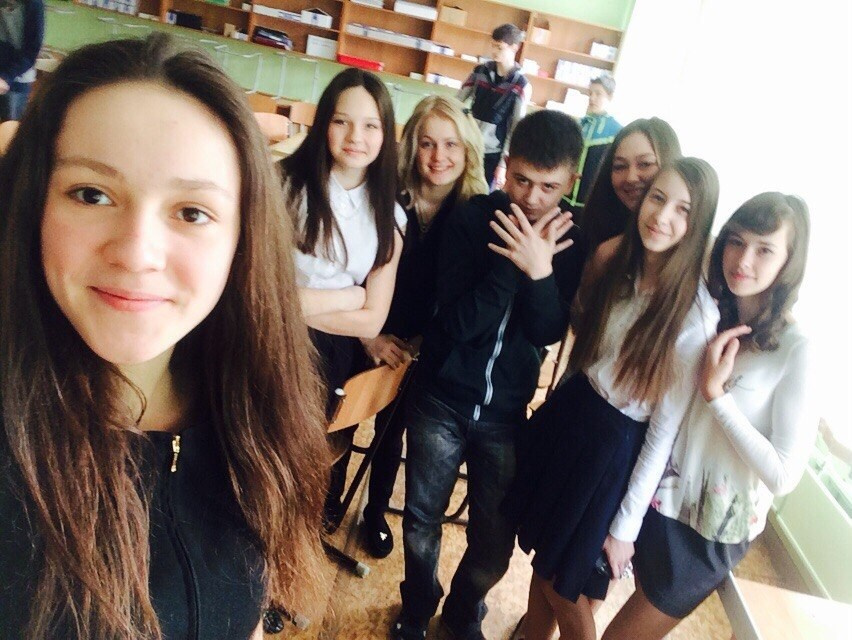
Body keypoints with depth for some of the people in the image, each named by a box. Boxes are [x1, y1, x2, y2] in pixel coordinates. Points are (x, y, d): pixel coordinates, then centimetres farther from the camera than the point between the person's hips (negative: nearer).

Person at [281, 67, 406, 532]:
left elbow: (371, 320, -4)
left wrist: (295, 302, -14)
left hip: (336, 363, 3)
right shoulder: (285, 183, -9)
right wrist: (347, 295, -10)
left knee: (319, 476, 19)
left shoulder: (389, 216, 2)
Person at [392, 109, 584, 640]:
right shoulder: (473, 219, -12)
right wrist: (513, 263, -28)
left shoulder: (573, 239, -6)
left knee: (496, 540, 12)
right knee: (423, 520, 14)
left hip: (507, 411, 1)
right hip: (442, 400, -1)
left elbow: (549, 332, -13)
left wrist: (539, 270, -29)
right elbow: (460, 323, -17)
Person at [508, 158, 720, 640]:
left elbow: (667, 429, -16)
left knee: (568, 590, 14)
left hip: (617, 449, -5)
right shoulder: (612, 258, -4)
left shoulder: (695, 314, -21)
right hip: (565, 416, 6)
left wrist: (626, 525, -11)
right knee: (544, 559, 23)